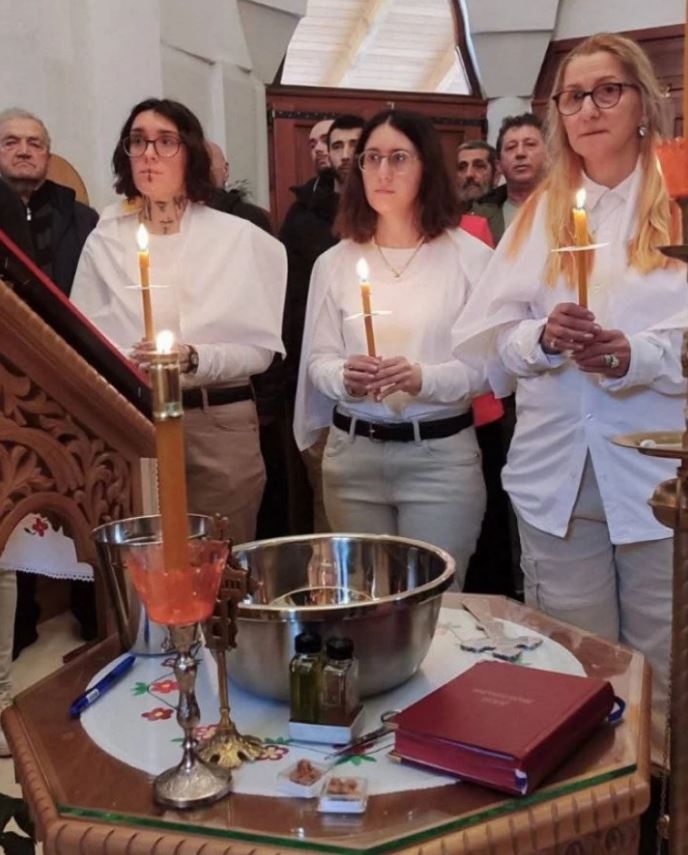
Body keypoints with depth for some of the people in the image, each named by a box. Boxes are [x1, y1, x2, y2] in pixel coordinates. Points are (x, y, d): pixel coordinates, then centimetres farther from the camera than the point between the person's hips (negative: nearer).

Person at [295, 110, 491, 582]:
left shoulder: (469, 255, -3)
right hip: (352, 455, 3)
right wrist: (344, 377, -15)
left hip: (441, 455, -2)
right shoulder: (334, 262, 6)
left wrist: (425, 379, -22)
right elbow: (318, 359, 6)